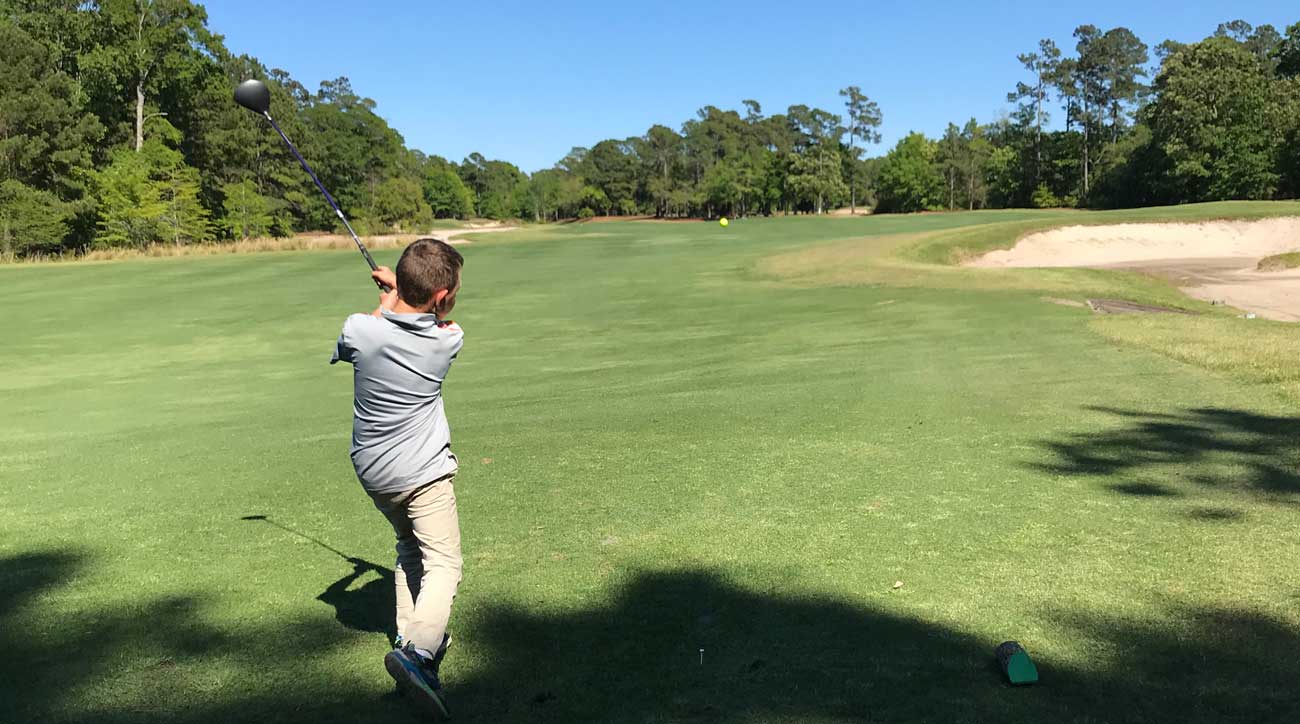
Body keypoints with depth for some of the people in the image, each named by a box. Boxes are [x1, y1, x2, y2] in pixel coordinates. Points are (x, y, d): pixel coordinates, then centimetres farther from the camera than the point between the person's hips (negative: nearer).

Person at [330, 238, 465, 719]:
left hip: (372, 471, 5)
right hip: (423, 471, -5)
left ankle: (410, 635, 29)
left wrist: (389, 298, 19)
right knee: (443, 563, -5)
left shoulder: (359, 330, -14)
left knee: (409, 548, 24)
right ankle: (418, 652, -25)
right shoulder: (448, 340, -15)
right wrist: (398, 289, 22)